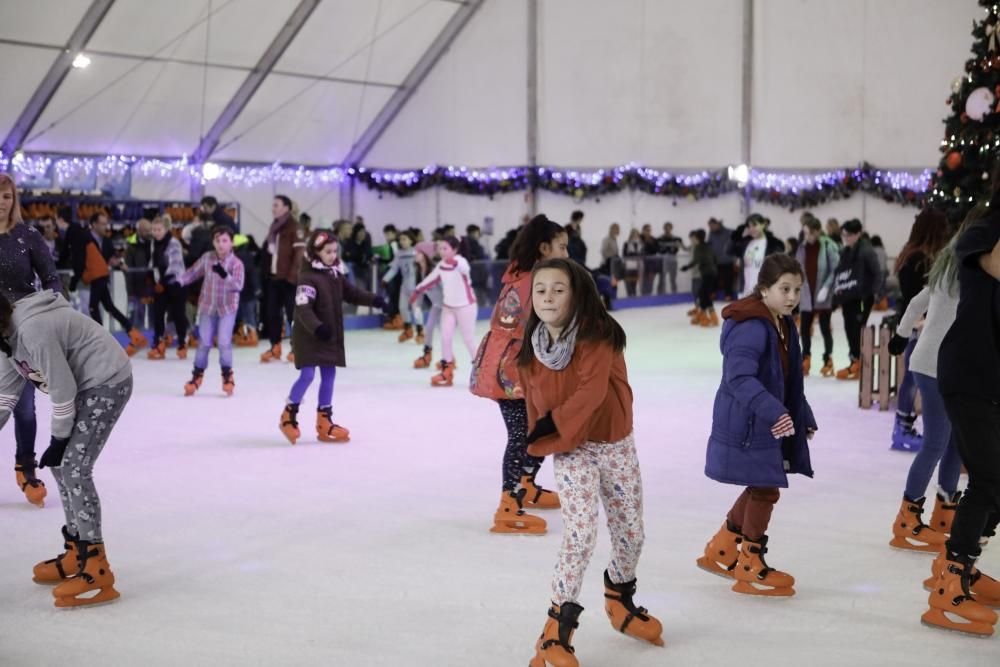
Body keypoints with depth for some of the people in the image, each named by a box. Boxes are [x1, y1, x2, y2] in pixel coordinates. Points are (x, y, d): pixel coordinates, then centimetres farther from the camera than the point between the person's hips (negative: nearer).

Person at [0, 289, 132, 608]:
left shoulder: (33, 329, -27)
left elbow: (63, 389, -23)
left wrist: (58, 439, -12)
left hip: (107, 382, -10)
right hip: (84, 384, 10)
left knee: (74, 468, -14)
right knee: (60, 464, 13)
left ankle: (96, 571, -13)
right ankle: (77, 552, 26)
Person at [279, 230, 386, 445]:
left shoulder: (335, 274, 7)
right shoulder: (308, 277, -18)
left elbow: (350, 292, 18)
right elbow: (303, 309, -26)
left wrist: (373, 299, 5)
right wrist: (317, 327, -38)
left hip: (331, 335, 8)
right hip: (308, 336, -8)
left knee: (329, 375, 10)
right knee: (307, 375, -10)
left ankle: (324, 422, 18)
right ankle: (288, 416, 9)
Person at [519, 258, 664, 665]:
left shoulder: (597, 336, -13)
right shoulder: (530, 353, -2)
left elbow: (591, 391, -23)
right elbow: (536, 405, 5)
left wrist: (552, 425, -21)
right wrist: (542, 438, -9)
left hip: (617, 446, 0)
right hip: (570, 453, 0)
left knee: (631, 536, 11)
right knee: (581, 535, -18)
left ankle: (620, 600, 41)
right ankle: (557, 629, -9)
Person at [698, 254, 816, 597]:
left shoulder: (784, 325, 9)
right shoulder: (751, 327, -23)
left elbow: (789, 379, 20)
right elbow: (739, 376, -35)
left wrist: (804, 416, 25)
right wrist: (771, 410, -46)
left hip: (768, 425, 10)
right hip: (747, 426, -10)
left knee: (760, 488, 20)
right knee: (766, 491, 1)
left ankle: (720, 550, 35)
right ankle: (750, 568, 19)